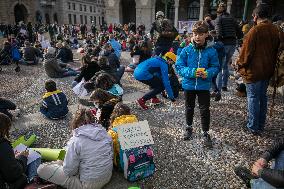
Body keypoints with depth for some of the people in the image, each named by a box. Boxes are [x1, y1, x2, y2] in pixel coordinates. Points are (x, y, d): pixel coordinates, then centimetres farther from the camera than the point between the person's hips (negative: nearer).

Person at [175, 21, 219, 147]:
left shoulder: (211, 51, -8)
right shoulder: (186, 50, -9)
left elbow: (215, 67, -1)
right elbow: (179, 67, -8)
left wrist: (208, 73, -22)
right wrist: (191, 72, -23)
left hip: (204, 86, -1)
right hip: (189, 85, 1)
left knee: (205, 110, 6)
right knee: (189, 108, 19)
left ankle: (205, 133, 25)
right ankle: (189, 127, 41)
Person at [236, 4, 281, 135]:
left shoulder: (255, 31, -18)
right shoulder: (275, 30, 6)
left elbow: (246, 51, -16)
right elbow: (276, 50, 13)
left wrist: (240, 65, -1)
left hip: (254, 71, -7)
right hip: (268, 70, 7)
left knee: (253, 98, 2)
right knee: (263, 97, 16)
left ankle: (253, 127, 10)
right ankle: (261, 125, 27)